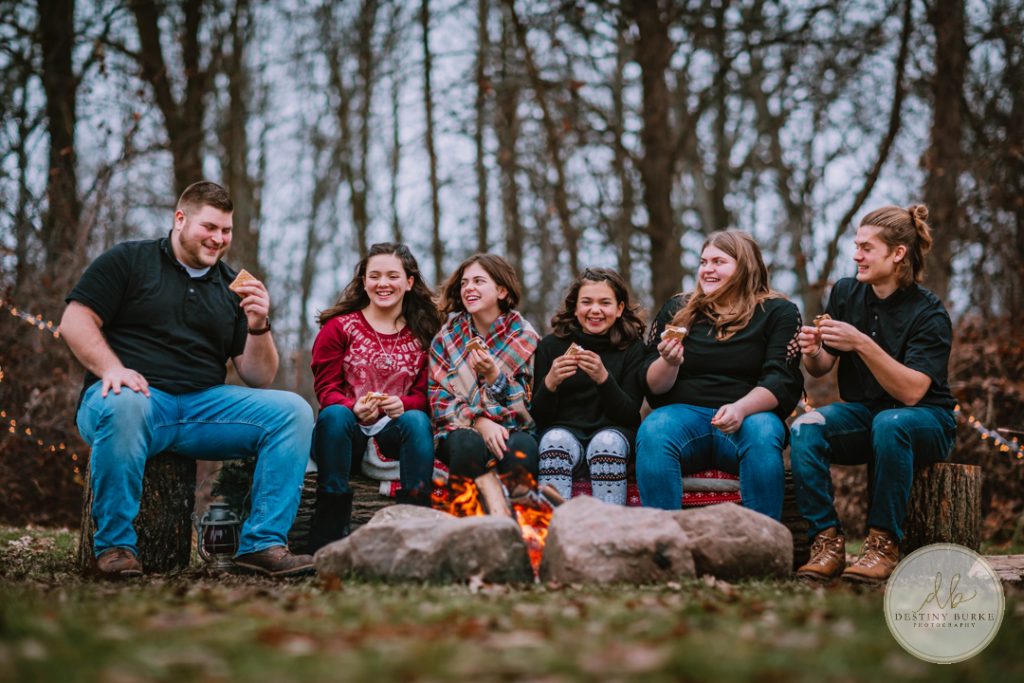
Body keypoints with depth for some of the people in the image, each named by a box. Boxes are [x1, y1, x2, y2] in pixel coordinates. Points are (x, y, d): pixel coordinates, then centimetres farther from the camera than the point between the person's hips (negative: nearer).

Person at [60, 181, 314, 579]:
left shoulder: (234, 288, 20)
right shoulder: (128, 261, 10)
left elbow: (259, 379, 14)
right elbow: (75, 322, -1)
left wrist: (258, 327, -5)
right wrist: (111, 368, -18)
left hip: (205, 405, 4)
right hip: (137, 395, -4)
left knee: (292, 411, -17)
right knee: (123, 406, -40)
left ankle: (263, 543, -19)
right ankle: (114, 545, -24)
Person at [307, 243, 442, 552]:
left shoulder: (423, 333, 7)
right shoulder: (339, 326, 2)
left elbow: (425, 393, 3)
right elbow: (326, 388, -3)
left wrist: (403, 404, -21)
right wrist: (354, 408, -25)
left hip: (396, 428, 1)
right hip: (348, 426, -1)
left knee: (418, 421, -31)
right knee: (334, 414, -34)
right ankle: (326, 541, -31)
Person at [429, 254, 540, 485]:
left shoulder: (525, 338, 3)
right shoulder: (447, 336, 6)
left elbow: (527, 407, -2)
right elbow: (438, 397, 0)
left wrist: (494, 375, -19)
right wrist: (479, 422, -17)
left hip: (513, 429, 0)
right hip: (459, 429, 0)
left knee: (522, 448, -35)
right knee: (469, 444, -36)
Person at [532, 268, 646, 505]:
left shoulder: (633, 348, 2)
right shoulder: (551, 345, 3)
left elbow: (630, 416, -7)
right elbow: (538, 417, 0)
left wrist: (604, 378, -24)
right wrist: (550, 383, -21)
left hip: (612, 433, 0)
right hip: (563, 430, 0)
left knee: (607, 441, -33)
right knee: (555, 440, -32)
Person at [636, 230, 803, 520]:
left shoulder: (778, 312, 9)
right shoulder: (677, 309, 16)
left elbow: (782, 381, -5)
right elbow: (654, 386, 12)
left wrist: (741, 409, -24)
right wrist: (669, 363, -12)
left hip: (749, 413, -1)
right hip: (685, 412, 2)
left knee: (762, 434, -35)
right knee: (652, 432, -30)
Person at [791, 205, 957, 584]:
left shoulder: (929, 313, -14)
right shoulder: (845, 293, 0)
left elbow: (911, 392, -24)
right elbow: (822, 367, 6)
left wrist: (862, 344, -33)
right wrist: (812, 353, -18)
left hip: (925, 421, -4)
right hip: (860, 413, 4)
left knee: (890, 423, -38)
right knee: (805, 428, -26)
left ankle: (884, 543, -25)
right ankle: (827, 540, -23)